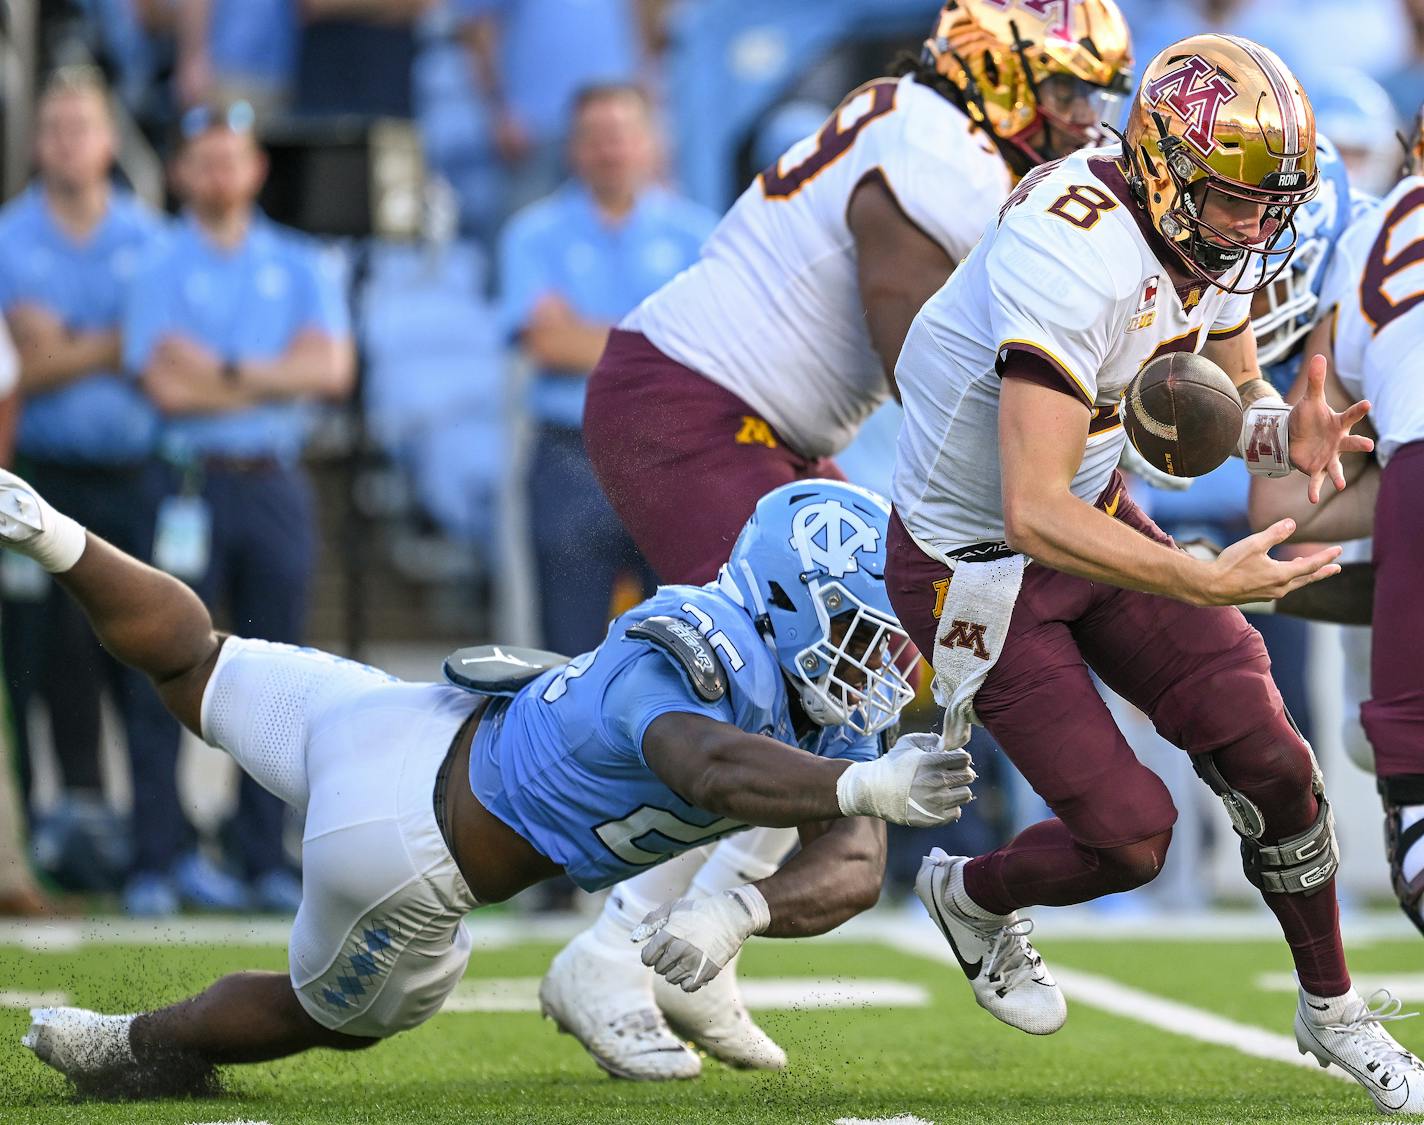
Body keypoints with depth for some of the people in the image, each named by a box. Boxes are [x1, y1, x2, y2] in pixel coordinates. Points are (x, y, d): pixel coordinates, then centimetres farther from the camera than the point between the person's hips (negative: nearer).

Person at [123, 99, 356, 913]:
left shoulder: (302, 266, 13)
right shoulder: (158, 271, 4)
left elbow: (333, 367, -2)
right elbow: (167, 384, -10)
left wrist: (227, 372, -9)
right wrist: (282, 378, -5)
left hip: (277, 484, 3)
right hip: (190, 485, -3)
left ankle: (267, 863, 7)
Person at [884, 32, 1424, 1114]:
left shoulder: (1213, 237, -9)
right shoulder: (1077, 256, -36)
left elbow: (1233, 398, 6)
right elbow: (1036, 517, -39)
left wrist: (1286, 434, -18)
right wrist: (1206, 583, -45)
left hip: (1098, 516, 7)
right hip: (976, 568, -7)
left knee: (1271, 764, -1)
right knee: (1130, 833, -7)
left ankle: (1334, 1011, 20)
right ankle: (973, 896, 27)